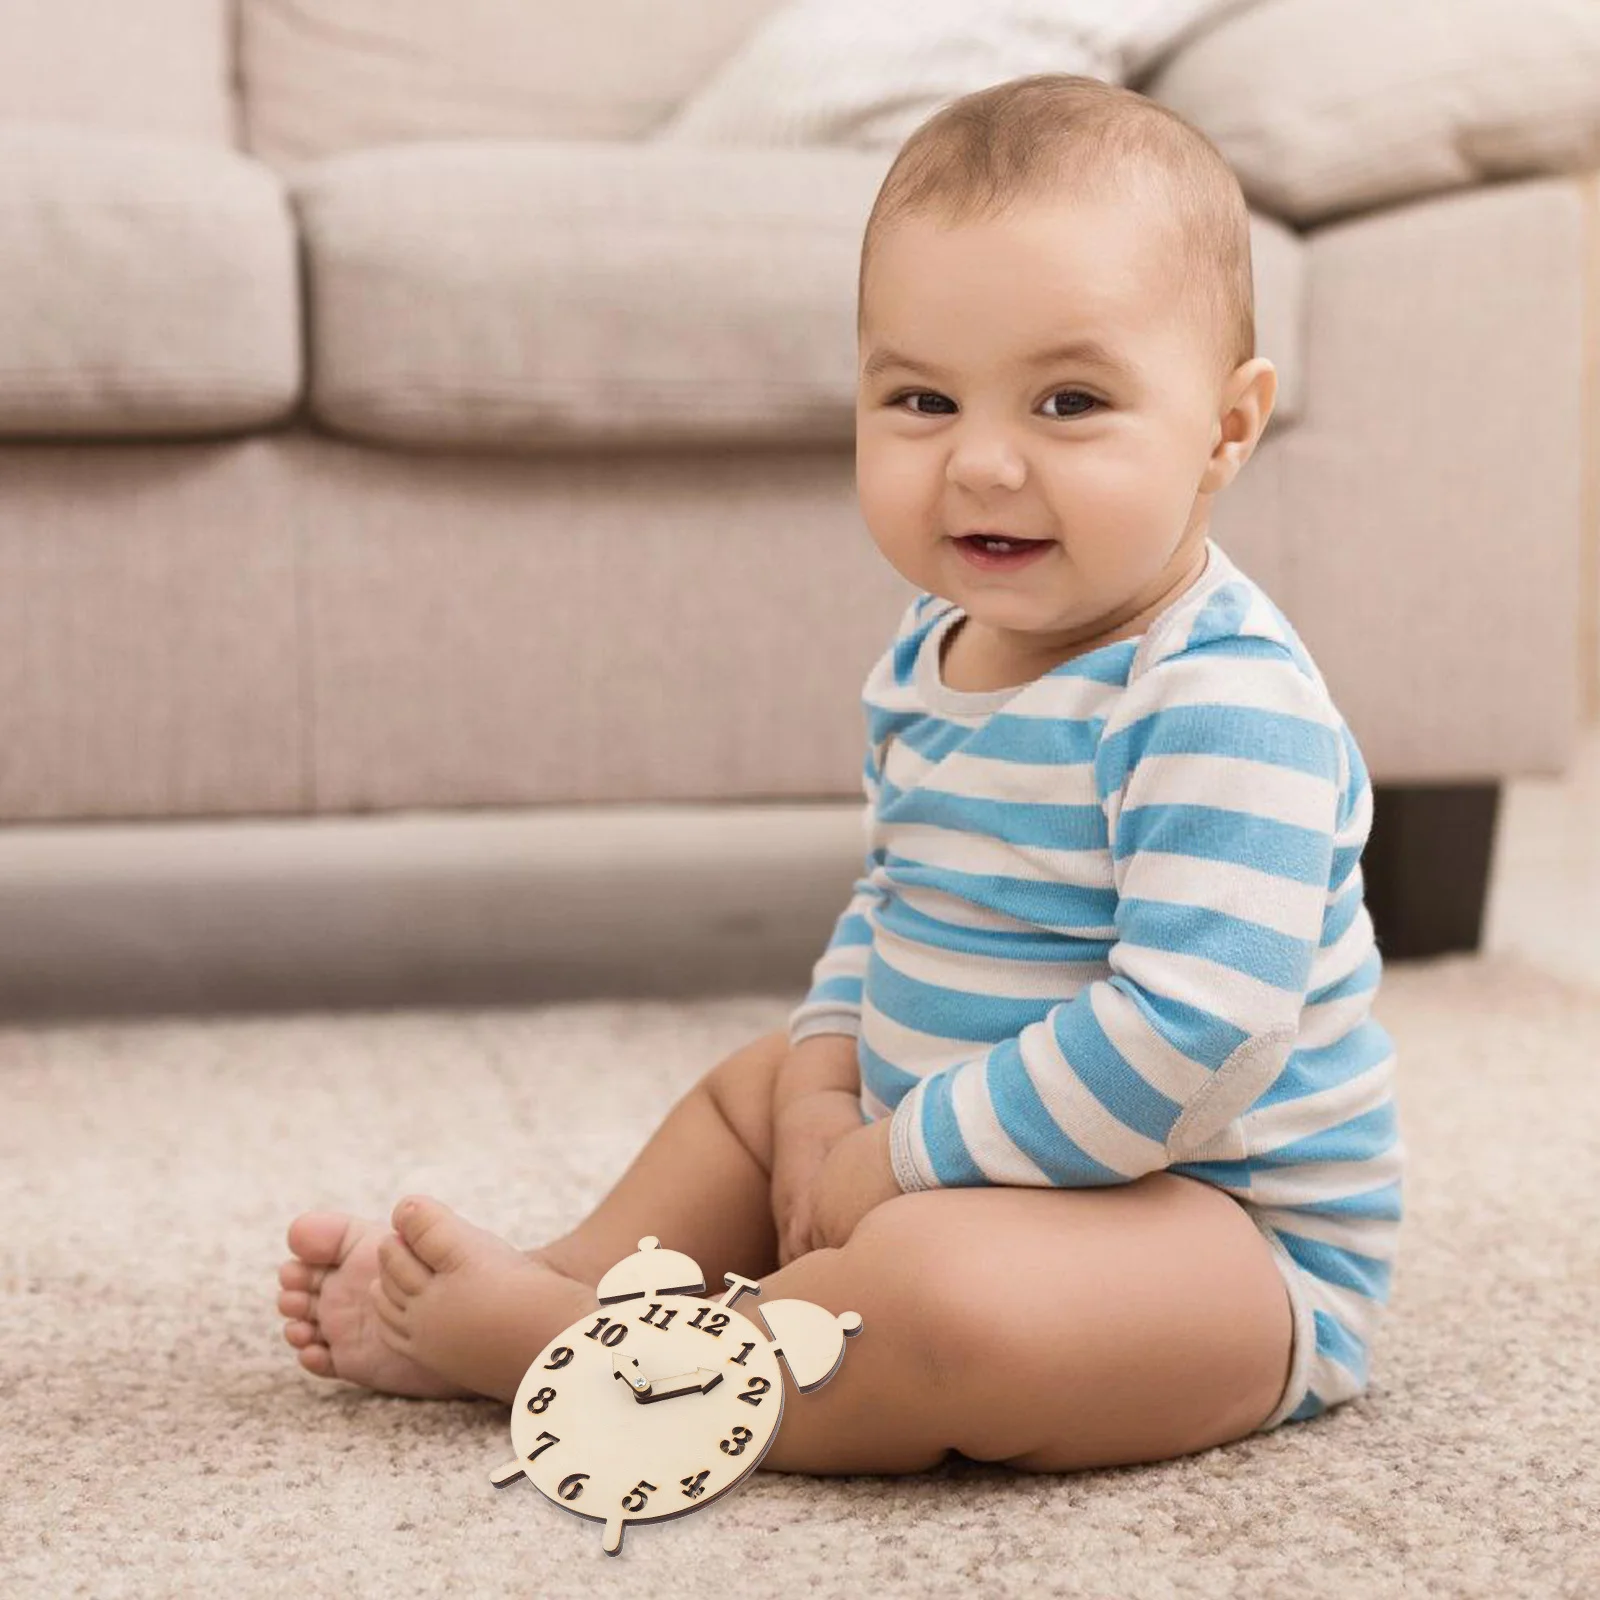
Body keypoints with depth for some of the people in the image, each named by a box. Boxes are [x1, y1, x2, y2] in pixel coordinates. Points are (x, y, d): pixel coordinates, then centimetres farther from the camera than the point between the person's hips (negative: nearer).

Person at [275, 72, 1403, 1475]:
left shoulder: (1225, 704, -25)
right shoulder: (932, 654, 4)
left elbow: (1188, 1040, -33)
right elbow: (888, 906, 19)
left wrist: (899, 1160, -24)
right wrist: (827, 1095, 0)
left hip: (1233, 1234, -9)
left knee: (944, 1292, -37)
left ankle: (538, 1345, -18)